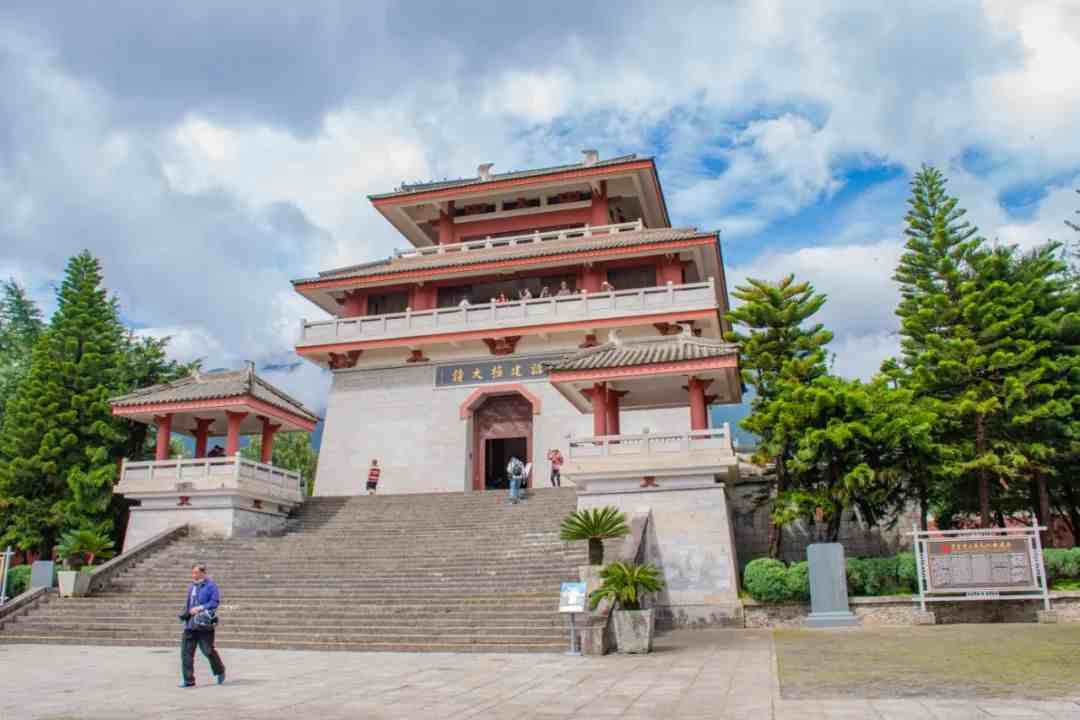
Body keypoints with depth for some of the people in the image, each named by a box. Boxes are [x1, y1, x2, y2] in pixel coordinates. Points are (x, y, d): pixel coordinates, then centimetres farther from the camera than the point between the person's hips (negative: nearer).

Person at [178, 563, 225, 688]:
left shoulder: (211, 586, -7)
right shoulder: (192, 587, 15)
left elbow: (215, 602, -14)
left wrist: (200, 608, -20)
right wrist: (186, 612, 9)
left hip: (204, 623, -6)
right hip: (190, 624, 7)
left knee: (208, 650, -1)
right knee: (186, 651, -1)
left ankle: (220, 671, 24)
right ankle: (188, 680, 6)